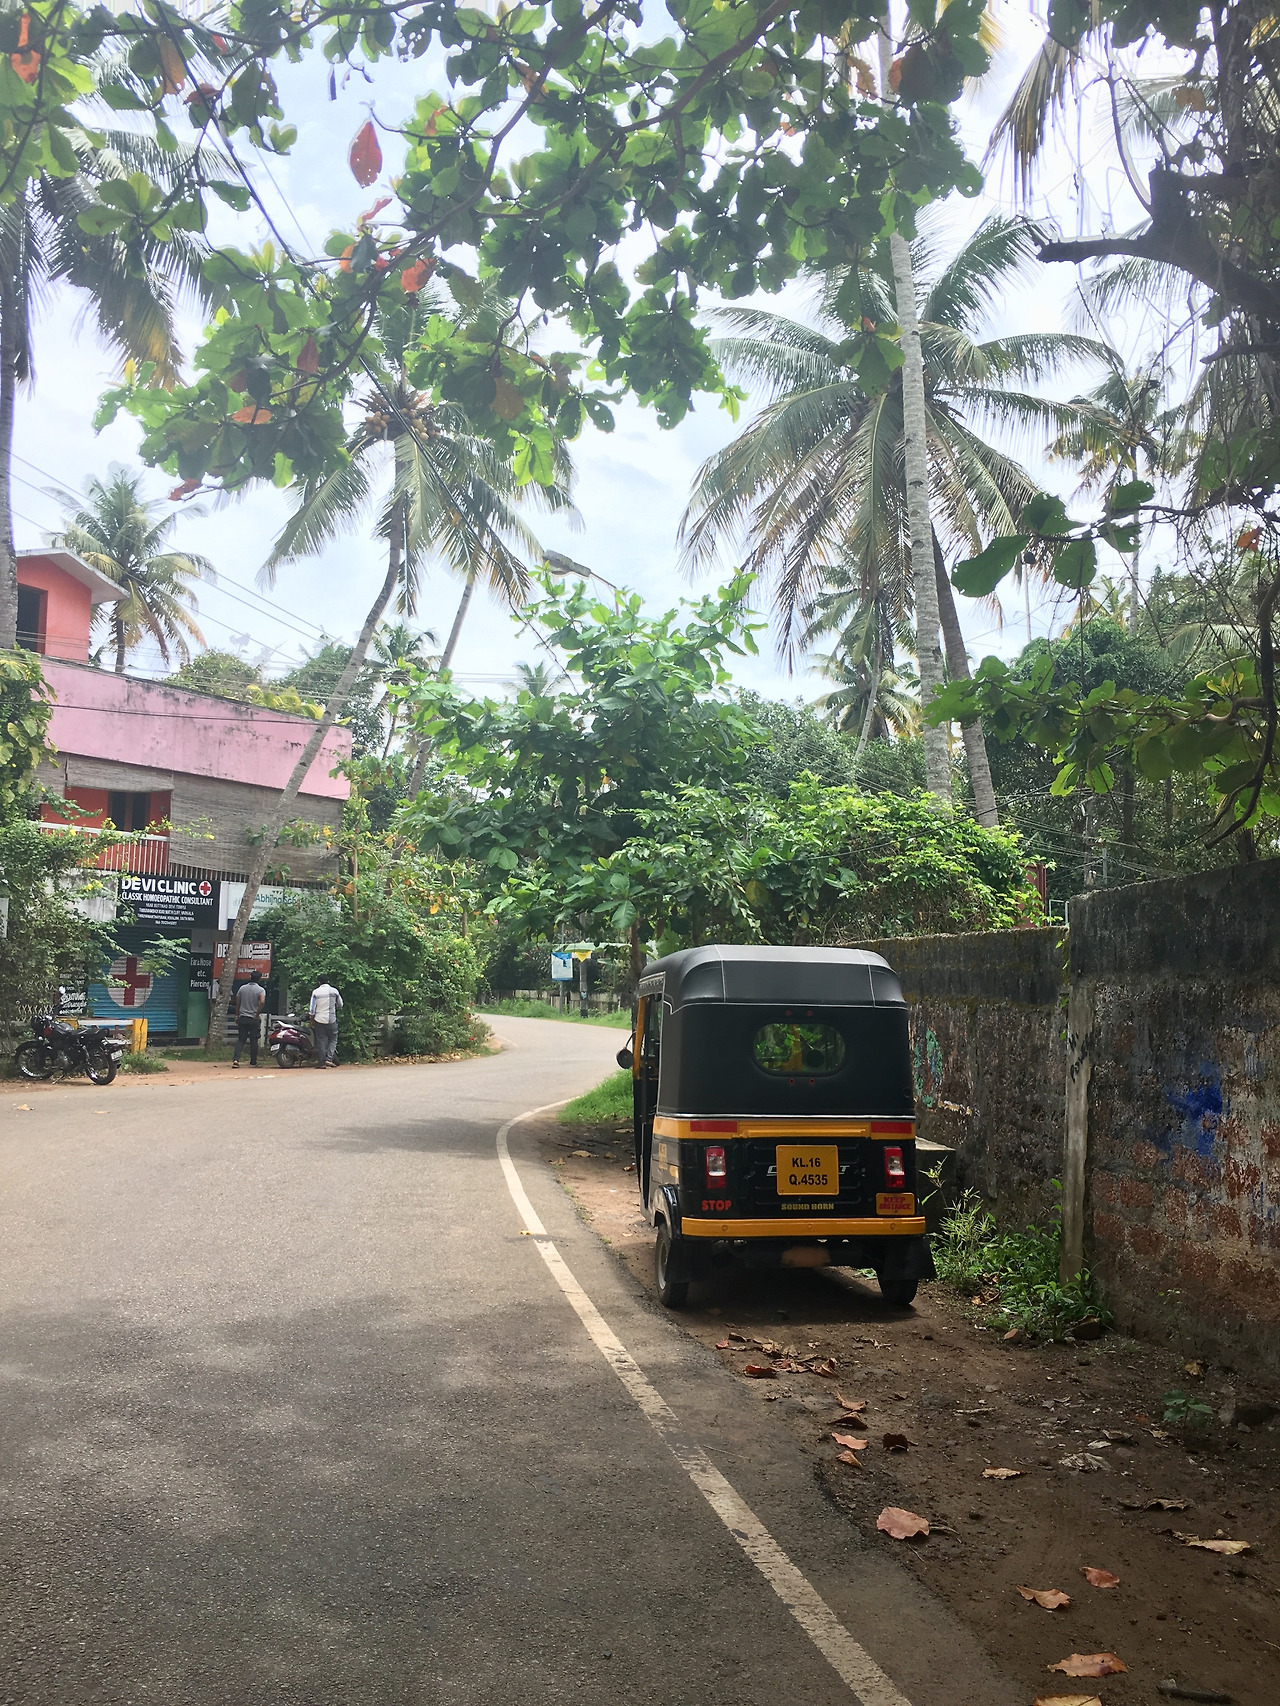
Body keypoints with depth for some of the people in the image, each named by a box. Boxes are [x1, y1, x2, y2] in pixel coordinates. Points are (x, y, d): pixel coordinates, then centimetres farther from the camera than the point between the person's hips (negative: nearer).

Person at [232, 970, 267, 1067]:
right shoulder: (261, 990, -7)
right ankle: (253, 1062, 11)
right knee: (253, 1041, 6)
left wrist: (237, 1016, 17)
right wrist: (257, 1015, -12)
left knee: (240, 1040, 6)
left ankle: (236, 1059, -11)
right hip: (254, 1019, -3)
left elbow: (237, 1002, 8)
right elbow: (262, 1002, -23)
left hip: (242, 1018, 3)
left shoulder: (242, 988, 5)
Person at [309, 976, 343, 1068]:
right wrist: (337, 1010, 32)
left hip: (319, 1019, 1)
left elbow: (312, 1009, -1)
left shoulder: (315, 992, -1)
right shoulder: (334, 991, -1)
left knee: (320, 1040, 5)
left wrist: (312, 1021, 7)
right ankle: (329, 1058, -8)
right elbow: (340, 1005, 10)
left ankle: (321, 1062, 3)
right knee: (333, 1039, 9)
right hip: (331, 1019, -1)